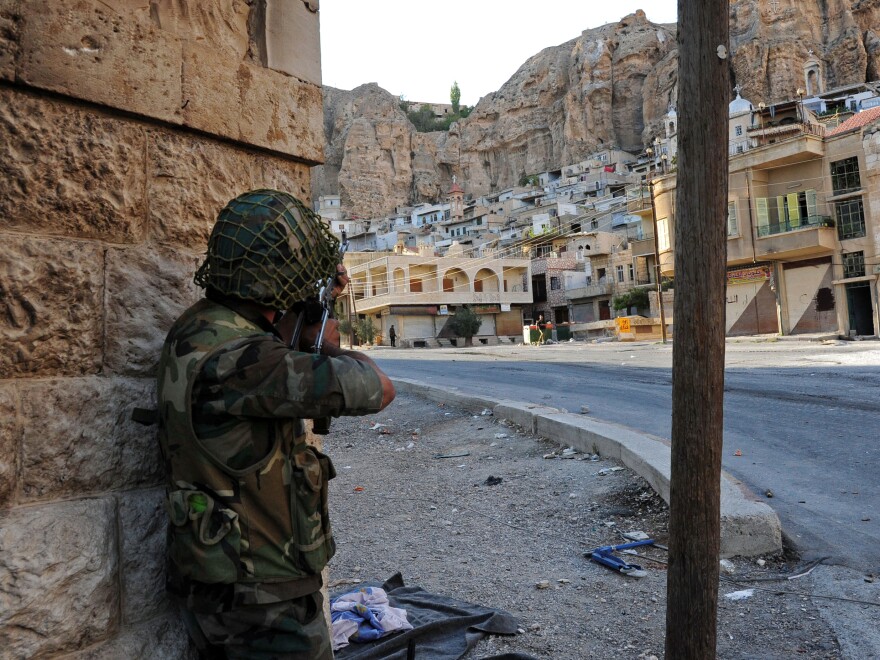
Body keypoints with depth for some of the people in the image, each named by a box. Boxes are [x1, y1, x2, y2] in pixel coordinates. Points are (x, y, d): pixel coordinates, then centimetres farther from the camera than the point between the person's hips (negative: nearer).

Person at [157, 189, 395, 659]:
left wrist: (316, 298, 7)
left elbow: (271, 345, 23)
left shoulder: (197, 328, 0)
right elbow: (378, 389, -28)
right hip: (262, 601, -9)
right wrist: (331, 346, -9)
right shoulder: (232, 357, -30)